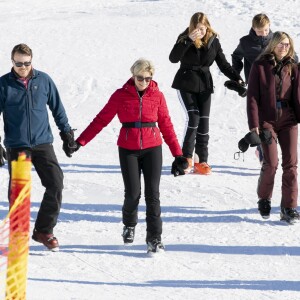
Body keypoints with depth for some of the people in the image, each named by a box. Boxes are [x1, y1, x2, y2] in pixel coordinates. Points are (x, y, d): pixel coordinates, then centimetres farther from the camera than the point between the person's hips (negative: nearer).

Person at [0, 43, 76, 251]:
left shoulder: (44, 80, 3)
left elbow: (57, 108, 13)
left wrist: (67, 133, 15)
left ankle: (44, 230, 4)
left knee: (56, 184, -8)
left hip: (43, 143, 1)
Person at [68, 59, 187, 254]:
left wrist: (178, 154, 4)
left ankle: (155, 238, 1)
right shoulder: (121, 95, -2)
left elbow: (166, 125, 6)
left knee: (152, 193, -5)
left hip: (152, 148, 1)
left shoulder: (157, 96, 1)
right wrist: (80, 141, -6)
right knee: (133, 193, -3)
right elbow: (101, 120, -1)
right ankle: (129, 225, 28)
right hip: (128, 149, -1)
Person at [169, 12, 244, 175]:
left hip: (204, 85, 3)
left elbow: (223, 64, 4)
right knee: (193, 118, -15)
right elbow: (173, 58, -21)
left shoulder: (213, 42, 1)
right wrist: (188, 41, -29)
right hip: (186, 83, -3)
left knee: (204, 121, -2)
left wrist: (237, 79, -10)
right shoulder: (184, 39, -7)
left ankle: (201, 161, 3)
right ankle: (186, 158, -5)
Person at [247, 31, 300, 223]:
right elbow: (252, 96, -3)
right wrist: (254, 124, -9)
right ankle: (264, 200, 18)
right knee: (271, 164, -8)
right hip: (267, 121, -3)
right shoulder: (260, 66, 0)